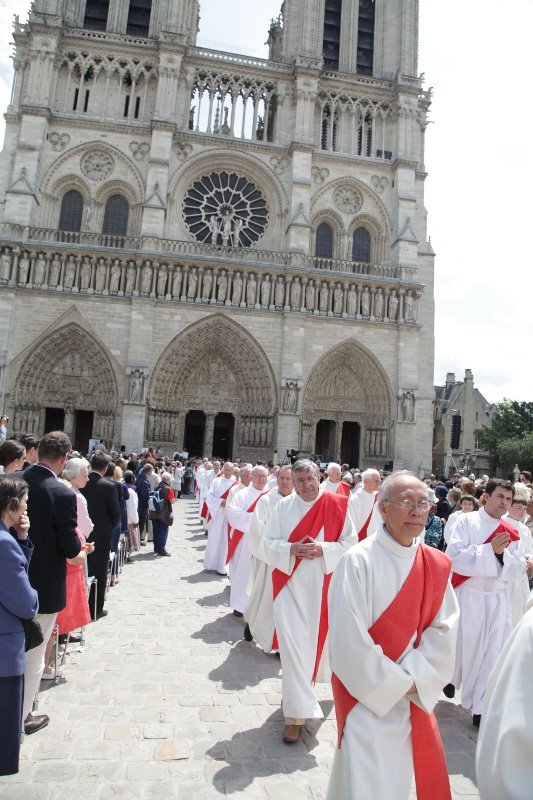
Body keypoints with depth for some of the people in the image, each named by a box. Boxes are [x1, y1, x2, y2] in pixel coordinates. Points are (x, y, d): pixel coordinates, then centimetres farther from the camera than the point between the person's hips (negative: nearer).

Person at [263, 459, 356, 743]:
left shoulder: (336, 505, -4)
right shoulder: (283, 507, -2)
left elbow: (350, 542, -2)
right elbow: (269, 543, 1)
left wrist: (323, 549, -18)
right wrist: (291, 549, -18)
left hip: (321, 586, 1)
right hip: (289, 583, 0)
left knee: (314, 641, 14)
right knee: (292, 645, -4)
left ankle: (301, 696, 40)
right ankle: (297, 714, 10)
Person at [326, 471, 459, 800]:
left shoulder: (437, 565, -2)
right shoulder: (359, 561, -20)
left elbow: (443, 631, -3)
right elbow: (349, 639, -20)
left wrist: (414, 680, -14)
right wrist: (396, 684, -14)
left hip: (415, 698, 5)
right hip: (367, 696, -5)